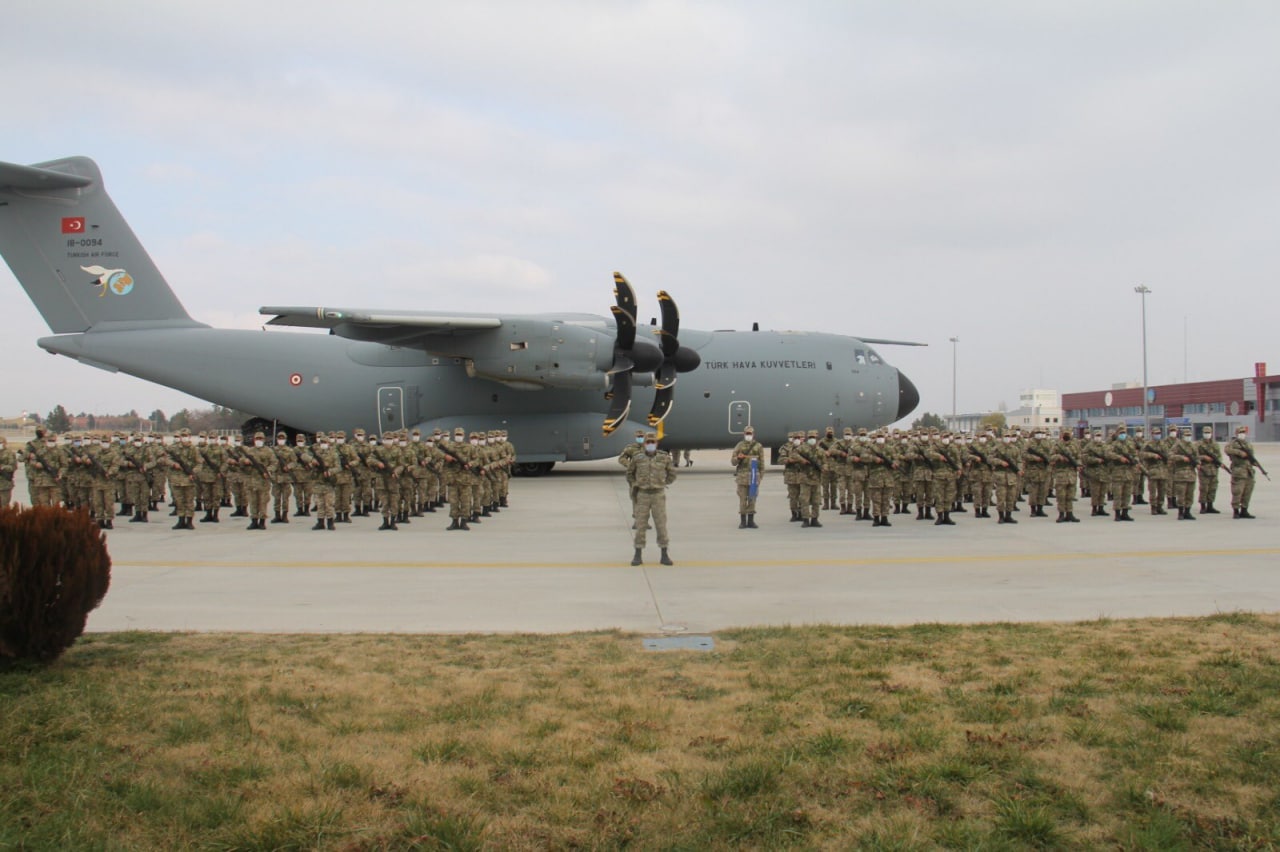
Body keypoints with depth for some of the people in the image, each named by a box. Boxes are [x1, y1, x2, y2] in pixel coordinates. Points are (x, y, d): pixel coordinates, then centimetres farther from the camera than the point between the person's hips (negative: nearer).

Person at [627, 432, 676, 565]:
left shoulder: (665, 458, -4)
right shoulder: (637, 458, -3)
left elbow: (672, 475, 8)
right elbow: (630, 473, 14)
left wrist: (661, 483, 4)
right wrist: (639, 483, 7)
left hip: (658, 495, 0)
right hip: (642, 495, 0)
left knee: (661, 525, 0)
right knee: (640, 525, 2)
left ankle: (664, 556, 8)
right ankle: (638, 556, 9)